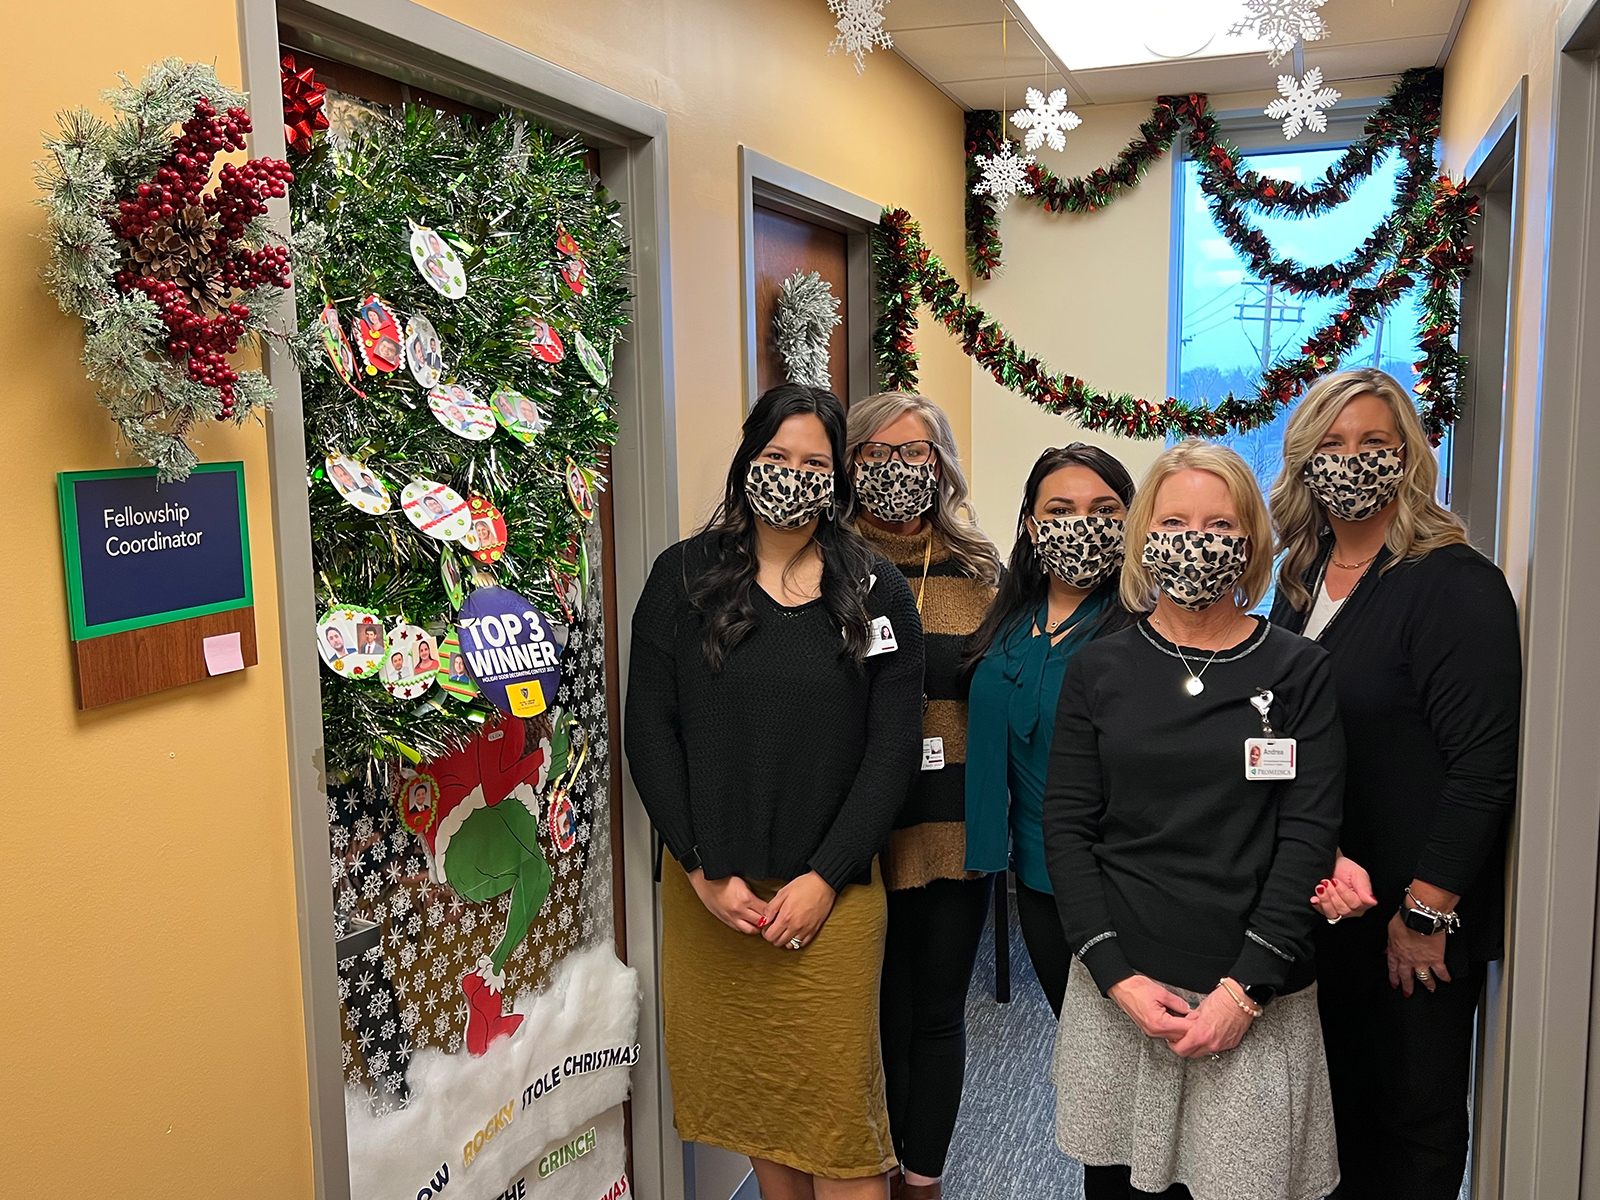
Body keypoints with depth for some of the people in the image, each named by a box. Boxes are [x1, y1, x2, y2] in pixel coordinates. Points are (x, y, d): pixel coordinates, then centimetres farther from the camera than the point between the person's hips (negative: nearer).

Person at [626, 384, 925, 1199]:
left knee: (835, 1105, 3)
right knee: (750, 1090, 13)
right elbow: (648, 731, 0)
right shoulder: (683, 578, 2)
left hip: (830, 892, -1)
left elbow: (893, 750, -1)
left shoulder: (878, 594, 2)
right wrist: (705, 872, -7)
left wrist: (824, 879, -9)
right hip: (709, 890, 1)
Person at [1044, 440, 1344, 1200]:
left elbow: (1309, 836, -4)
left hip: (1256, 1000, -1)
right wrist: (1116, 976, -8)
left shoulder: (1299, 671, 1)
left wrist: (1246, 990, -11)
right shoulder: (1099, 668, 4)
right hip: (1118, 991, 1)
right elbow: (1066, 828, 1)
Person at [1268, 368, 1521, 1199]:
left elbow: (1483, 764, -18)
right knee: (1334, 1095, 18)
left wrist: (1427, 912, -17)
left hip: (1417, 916, -6)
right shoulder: (1301, 578, 7)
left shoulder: (1456, 584, -15)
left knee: (1413, 1111, 10)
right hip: (1319, 902, 6)